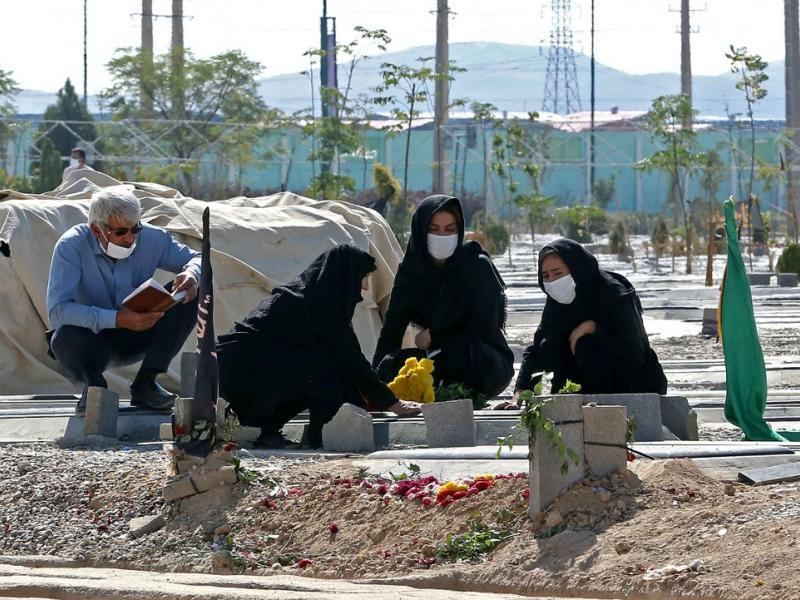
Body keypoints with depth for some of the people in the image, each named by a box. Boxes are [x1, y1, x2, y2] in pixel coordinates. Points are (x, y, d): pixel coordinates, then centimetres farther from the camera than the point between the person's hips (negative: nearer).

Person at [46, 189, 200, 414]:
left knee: (189, 294, -17)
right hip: (92, 338, -4)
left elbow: (196, 258, 2)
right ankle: (93, 384, -3)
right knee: (66, 338, -39)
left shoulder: (151, 239, -12)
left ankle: (145, 383, -12)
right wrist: (118, 319, -43)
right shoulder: (71, 246, -23)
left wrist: (191, 275, -26)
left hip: (138, 339, 4)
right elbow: (57, 310, -32)